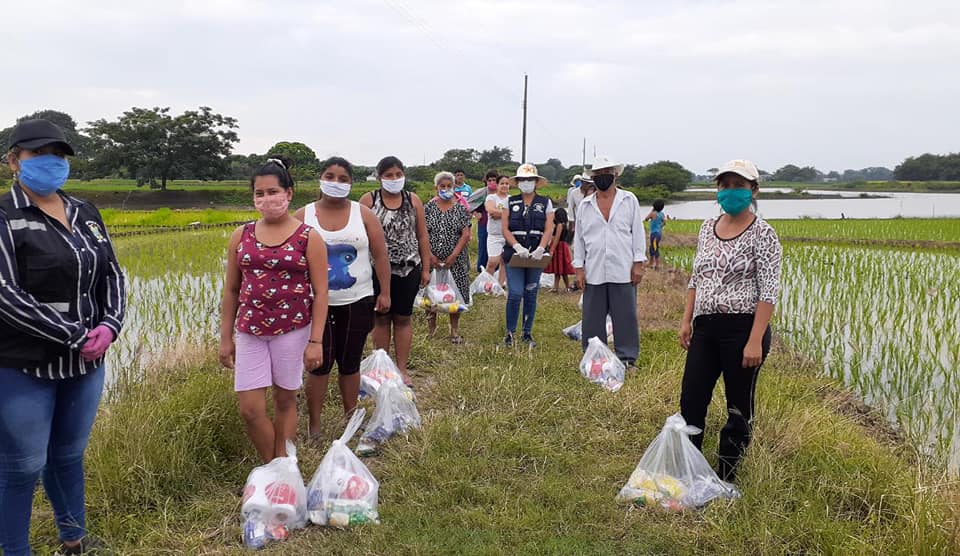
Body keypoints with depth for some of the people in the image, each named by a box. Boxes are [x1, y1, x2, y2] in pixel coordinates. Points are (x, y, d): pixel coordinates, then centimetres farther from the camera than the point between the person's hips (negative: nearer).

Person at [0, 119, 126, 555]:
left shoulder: (84, 213, 8)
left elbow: (112, 274, 10)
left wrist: (109, 326, -8)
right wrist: (76, 335, -19)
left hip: (86, 364, 6)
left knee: (69, 457, 19)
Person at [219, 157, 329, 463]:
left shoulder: (309, 237, -4)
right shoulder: (241, 236, 4)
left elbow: (320, 292, -5)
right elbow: (231, 290, 10)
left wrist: (316, 341, -10)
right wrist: (226, 338, 9)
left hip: (292, 330, -2)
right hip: (250, 332, 3)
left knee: (285, 400, 9)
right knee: (250, 409, 0)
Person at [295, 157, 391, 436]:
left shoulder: (364, 215, 1)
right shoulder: (303, 216, -1)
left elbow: (380, 255, 2)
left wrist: (385, 293, -1)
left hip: (357, 303, 1)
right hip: (317, 303, -1)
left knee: (350, 364, 12)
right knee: (320, 365, 2)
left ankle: (350, 419, 27)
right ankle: (314, 426, 14)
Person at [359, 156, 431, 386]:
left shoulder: (413, 200, 3)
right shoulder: (368, 200, -3)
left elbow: (422, 236, 7)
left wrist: (426, 268, 5)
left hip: (408, 268, 1)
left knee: (403, 318, 9)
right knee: (381, 318, 9)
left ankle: (402, 369, 17)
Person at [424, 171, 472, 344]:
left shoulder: (460, 208, 2)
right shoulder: (428, 208, 3)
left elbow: (465, 234, -5)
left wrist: (454, 256, -15)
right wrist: (430, 255, -14)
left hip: (456, 260, 0)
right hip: (433, 259, 0)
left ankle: (454, 330, 14)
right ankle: (431, 323, 30)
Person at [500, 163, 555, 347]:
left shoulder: (545, 203, 7)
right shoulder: (510, 202, 6)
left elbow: (548, 229, -1)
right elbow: (504, 228, -2)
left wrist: (540, 249, -17)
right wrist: (517, 246, -17)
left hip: (536, 255, 1)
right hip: (514, 254, -1)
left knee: (531, 295, 7)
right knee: (515, 294, -8)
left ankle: (527, 333, 17)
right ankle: (510, 333, 5)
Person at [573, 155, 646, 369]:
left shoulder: (629, 201, 6)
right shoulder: (585, 206, 10)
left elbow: (637, 233, 5)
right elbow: (578, 238, 12)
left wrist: (638, 263, -1)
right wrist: (579, 268, 6)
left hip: (623, 271, -2)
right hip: (594, 273, 2)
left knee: (625, 317, 1)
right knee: (593, 319, 5)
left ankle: (626, 359, 11)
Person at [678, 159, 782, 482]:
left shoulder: (762, 234, -8)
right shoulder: (708, 227, 11)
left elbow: (769, 292, -13)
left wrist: (755, 341, -19)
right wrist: (686, 320, 10)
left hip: (742, 328, -6)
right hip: (705, 328, 6)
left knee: (739, 409, 7)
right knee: (690, 403, 7)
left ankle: (725, 480, 20)